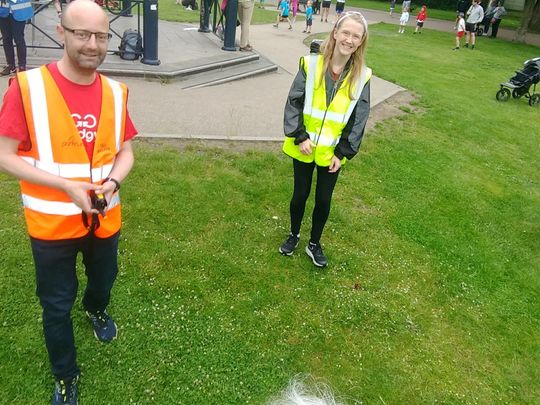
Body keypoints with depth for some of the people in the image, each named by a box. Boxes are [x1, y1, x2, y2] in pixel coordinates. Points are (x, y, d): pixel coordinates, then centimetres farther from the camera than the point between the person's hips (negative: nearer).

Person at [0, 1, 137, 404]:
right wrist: (68, 186, -23)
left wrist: (112, 182, -17)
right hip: (52, 223, -3)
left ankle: (96, 309, 63)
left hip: (105, 218, 4)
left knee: (104, 279, 27)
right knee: (56, 305, 13)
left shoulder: (115, 92, -5)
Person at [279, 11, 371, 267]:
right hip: (304, 147, -1)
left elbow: (358, 119, -3)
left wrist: (343, 153, -7)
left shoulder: (361, 77, -7)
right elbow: (293, 102, -8)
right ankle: (294, 235, 39)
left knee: (324, 200, 11)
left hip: (332, 151, 1)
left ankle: (314, 244, 33)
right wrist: (300, 136, -15)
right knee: (300, 194, 14)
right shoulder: (311, 65, -11)